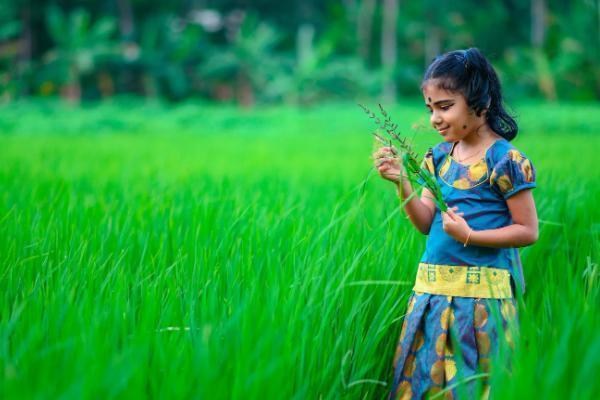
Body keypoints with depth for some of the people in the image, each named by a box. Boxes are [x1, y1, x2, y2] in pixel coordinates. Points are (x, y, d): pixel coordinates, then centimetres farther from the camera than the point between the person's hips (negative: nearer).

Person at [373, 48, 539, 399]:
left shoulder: (506, 160, -10)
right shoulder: (439, 157, 9)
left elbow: (528, 231, -8)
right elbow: (426, 223, 9)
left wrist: (469, 235, -18)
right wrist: (401, 182, -5)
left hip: (481, 292, -6)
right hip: (432, 288, 6)